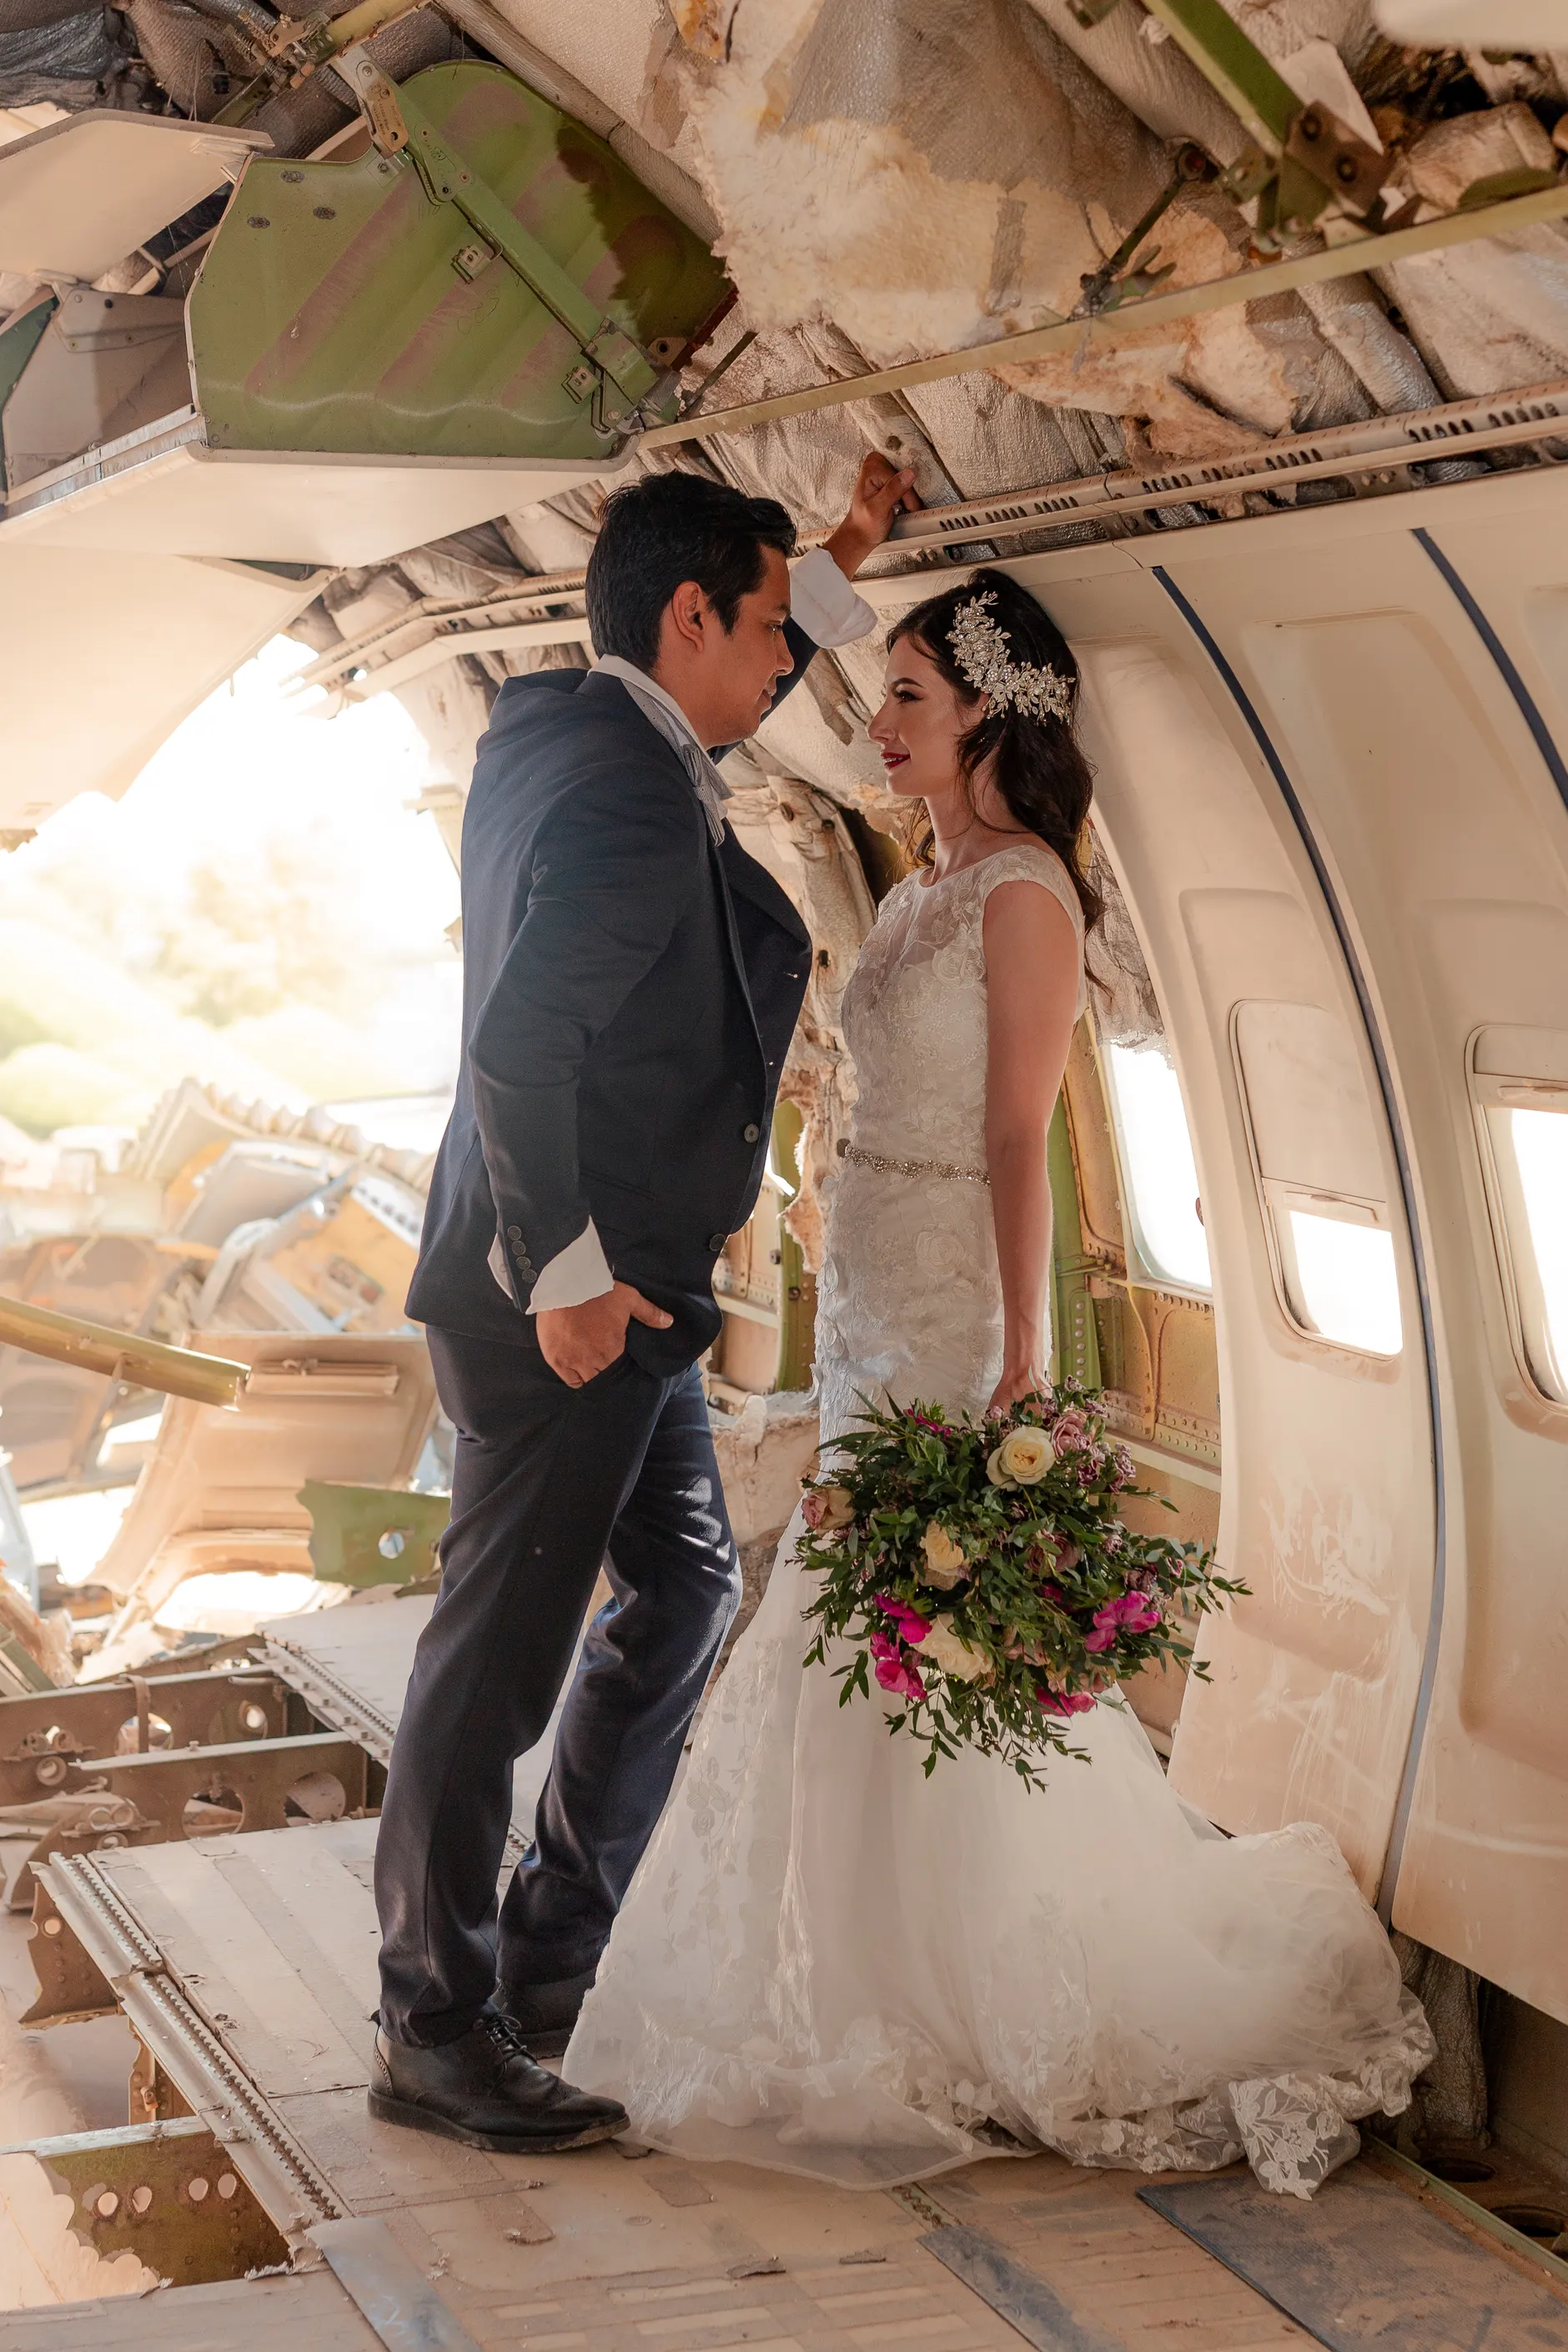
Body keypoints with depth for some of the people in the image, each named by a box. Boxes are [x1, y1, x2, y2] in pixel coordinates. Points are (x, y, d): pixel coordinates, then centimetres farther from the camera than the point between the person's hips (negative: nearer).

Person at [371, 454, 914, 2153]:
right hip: (569, 1304, -11)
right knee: (497, 1656, 0)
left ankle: (549, 1955, 31)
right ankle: (436, 2035, 13)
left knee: (683, 1585, 21)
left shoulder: (560, 727, 9)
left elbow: (728, 700, 31)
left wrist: (847, 554, 32)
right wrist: (568, 1275, -24)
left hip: (610, 1287, 11)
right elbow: (522, 1049, -29)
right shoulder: (633, 803, -22)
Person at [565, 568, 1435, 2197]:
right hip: (867, 1287, 9)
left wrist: (1017, 1371, -19)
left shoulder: (1024, 894, -11)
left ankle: (1005, 2025, 11)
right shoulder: (928, 884, 14)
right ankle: (902, 1991, 25)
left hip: (948, 1298, -9)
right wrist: (850, 1311, 14)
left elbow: (1019, 1141, -16)